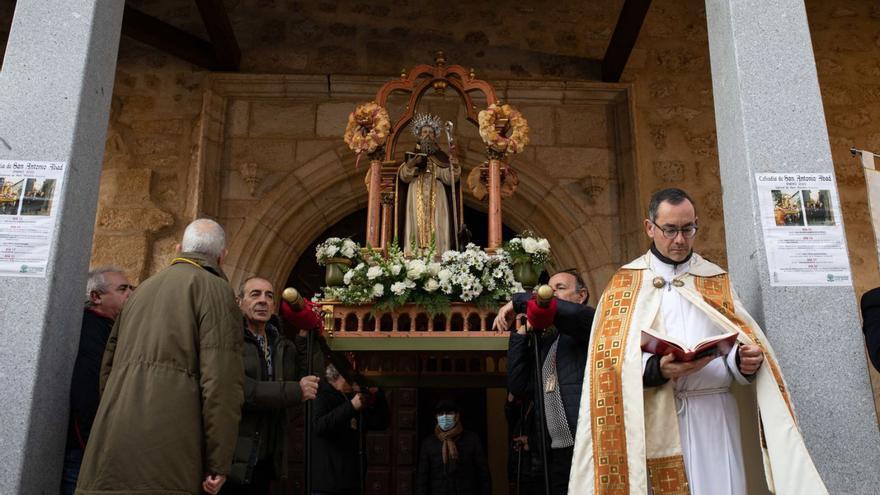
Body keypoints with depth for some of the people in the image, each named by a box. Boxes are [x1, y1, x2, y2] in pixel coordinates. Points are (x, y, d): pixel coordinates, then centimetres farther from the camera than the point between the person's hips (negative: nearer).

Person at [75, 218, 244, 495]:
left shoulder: (143, 288, 20)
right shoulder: (214, 288, -2)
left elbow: (108, 367, 23)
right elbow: (222, 378, -12)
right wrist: (218, 463, -10)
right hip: (165, 451, -6)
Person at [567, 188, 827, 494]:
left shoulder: (716, 281, 14)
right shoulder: (625, 284, 5)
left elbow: (738, 347, 8)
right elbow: (610, 360, -5)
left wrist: (746, 359, -14)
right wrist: (657, 369, -20)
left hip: (715, 414, 2)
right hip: (655, 420, -2)